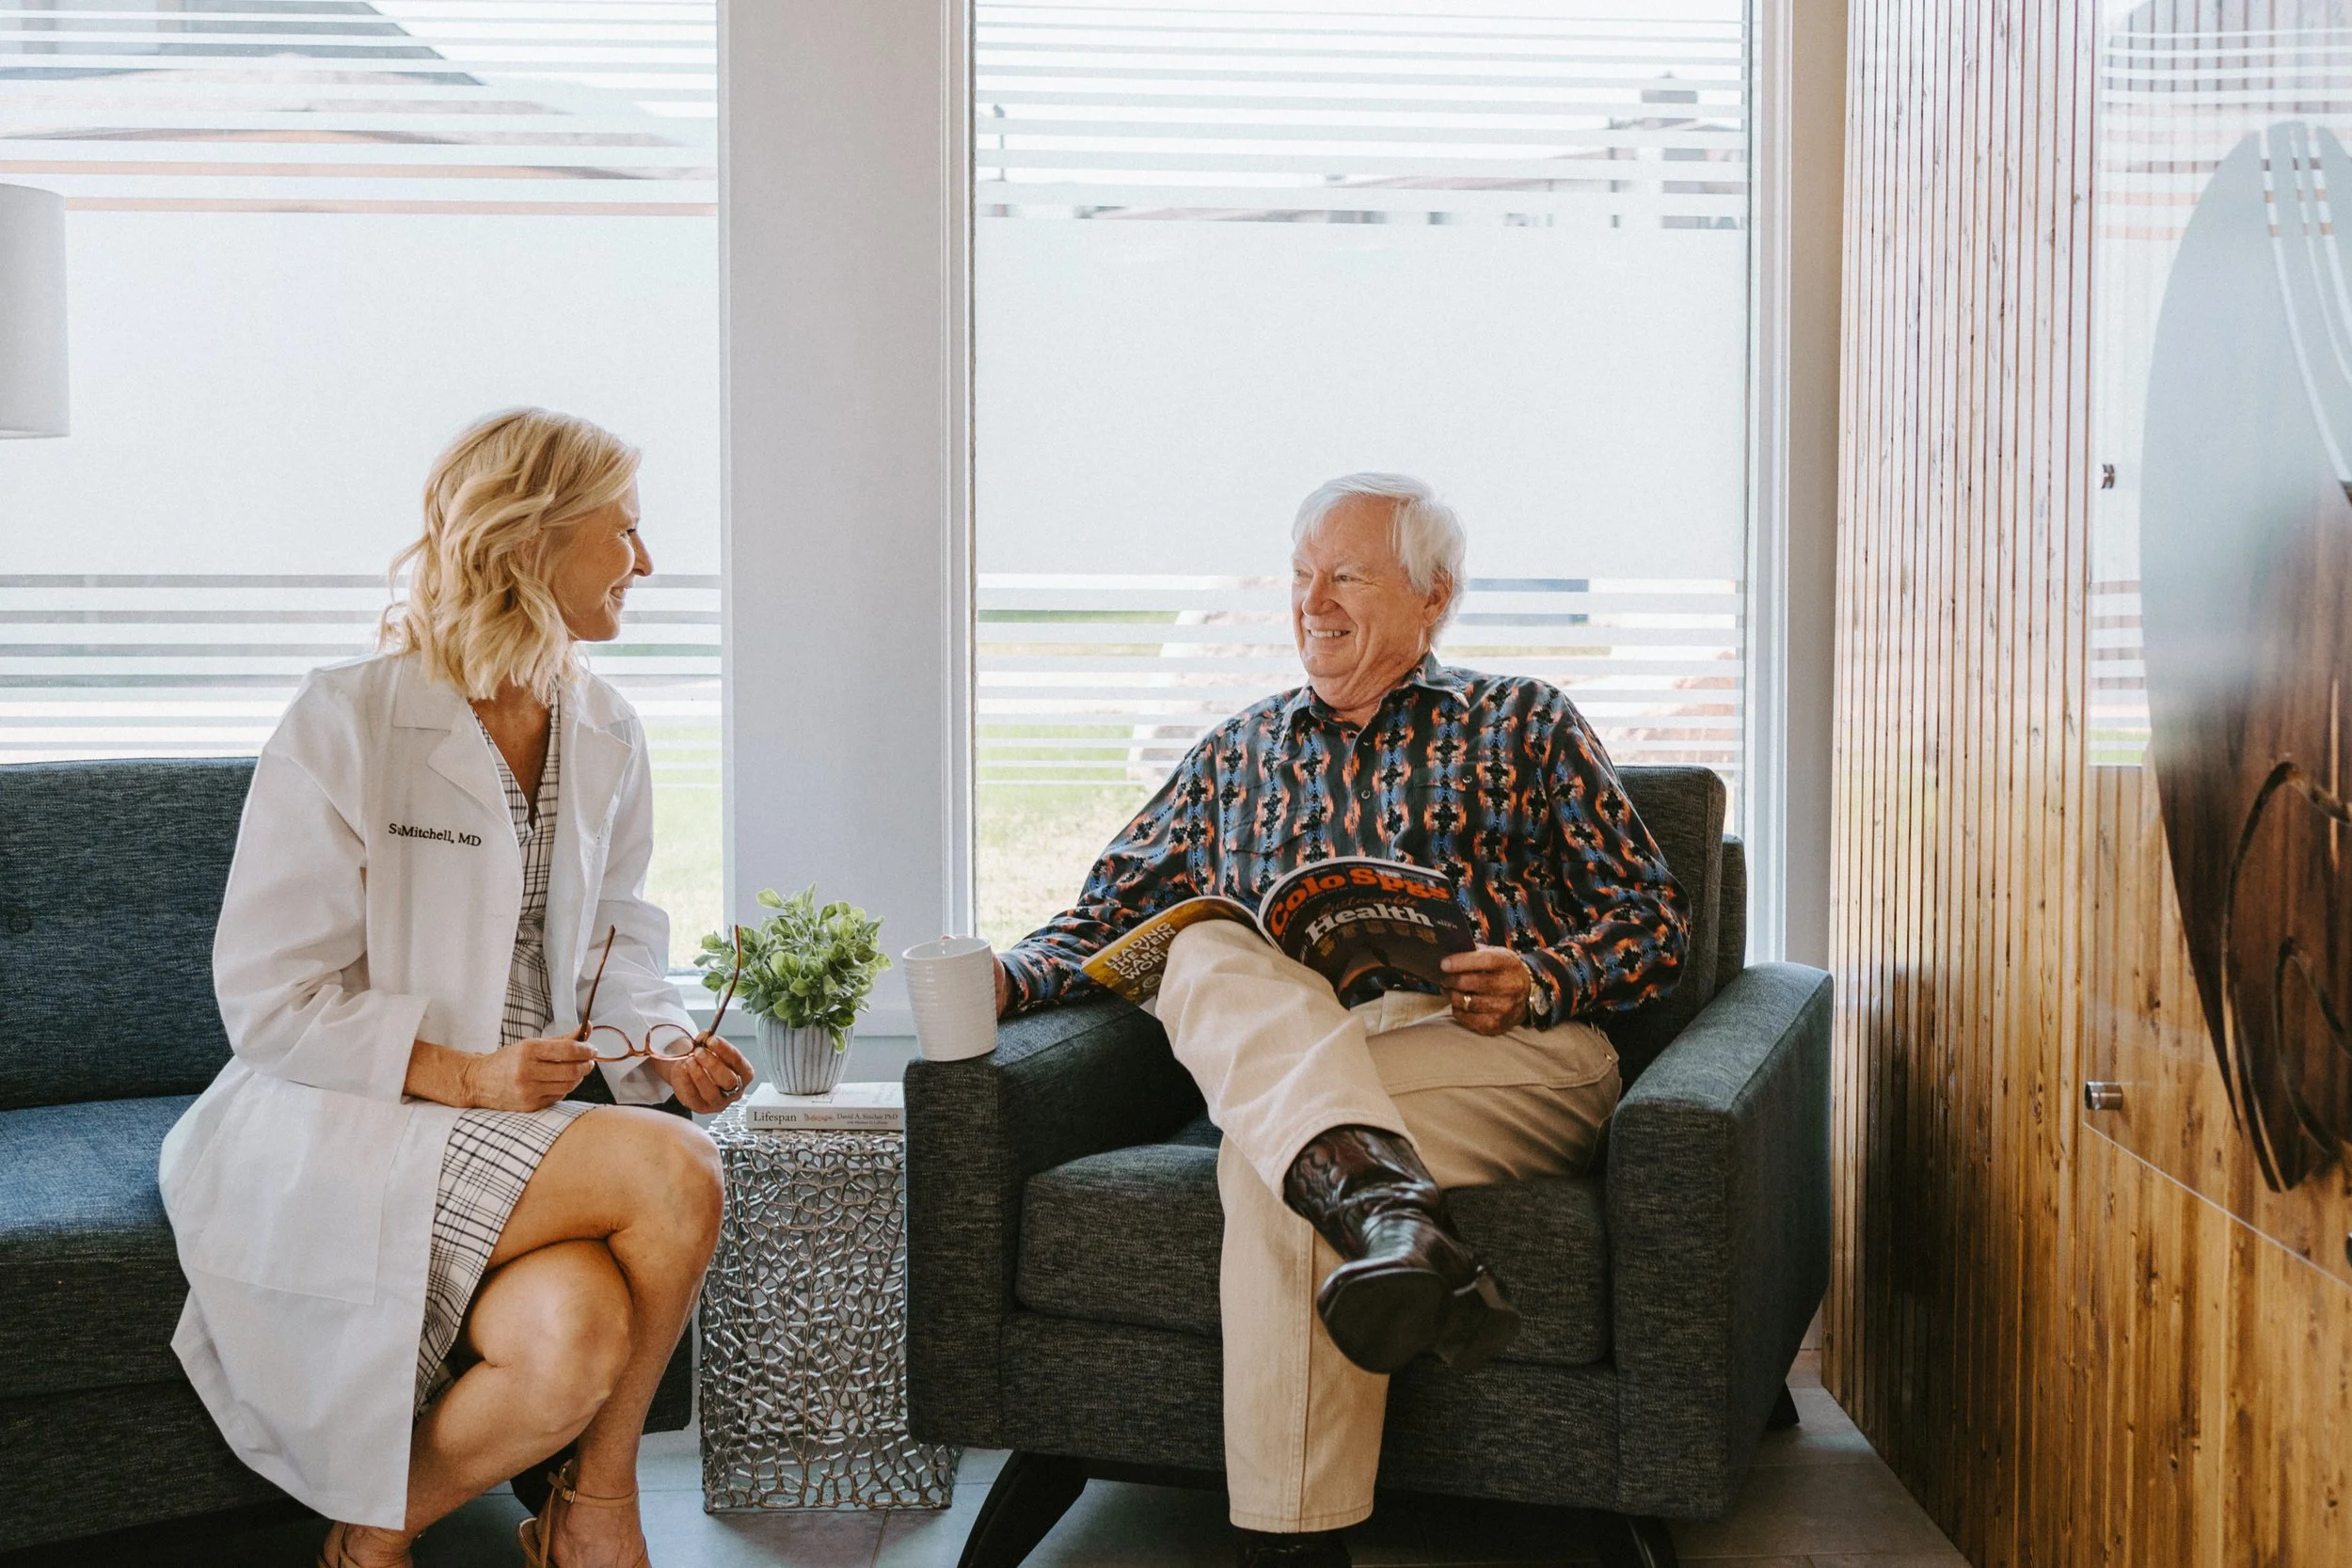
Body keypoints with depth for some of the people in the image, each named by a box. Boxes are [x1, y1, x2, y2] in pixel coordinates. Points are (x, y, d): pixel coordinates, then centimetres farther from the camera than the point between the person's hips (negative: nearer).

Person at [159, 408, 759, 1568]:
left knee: (577, 1343, -29)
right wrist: (463, 1074, -21)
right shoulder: (347, 721, -10)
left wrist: (662, 1044, 0)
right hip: (334, 1136, -5)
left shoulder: (604, 735, 10)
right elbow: (267, 998, -10)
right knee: (675, 1174, -28)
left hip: (529, 1122, 5)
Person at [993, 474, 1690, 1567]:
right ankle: (1389, 1212, -56)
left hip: (1520, 1059, -2)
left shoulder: (1523, 724, 18)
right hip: (1277, 1053, 3)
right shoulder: (1237, 754, 27)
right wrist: (1009, 976, 0)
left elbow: (1653, 921, 11)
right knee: (1208, 955, -33)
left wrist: (1538, 982, -10)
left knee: (1271, 1160, -33)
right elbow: (1114, 918, 21)